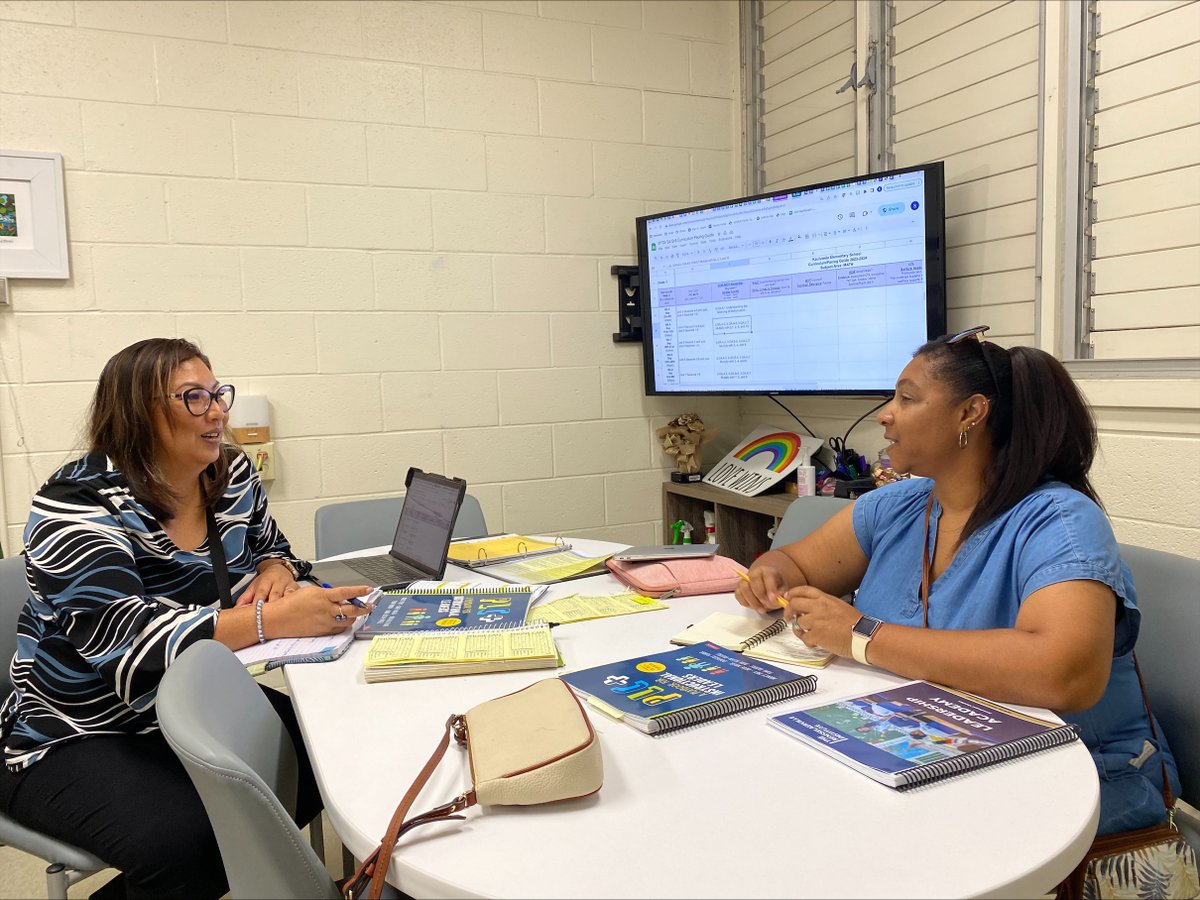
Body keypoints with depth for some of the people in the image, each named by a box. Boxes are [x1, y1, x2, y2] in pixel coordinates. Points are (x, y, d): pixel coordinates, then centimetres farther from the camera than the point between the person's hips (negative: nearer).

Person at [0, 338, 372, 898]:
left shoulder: (231, 474, -1)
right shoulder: (82, 504, -21)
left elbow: (270, 546, 14)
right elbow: (128, 638, -32)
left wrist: (274, 574, -11)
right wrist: (274, 619, -43)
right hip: (79, 738, -7)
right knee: (184, 840, -31)